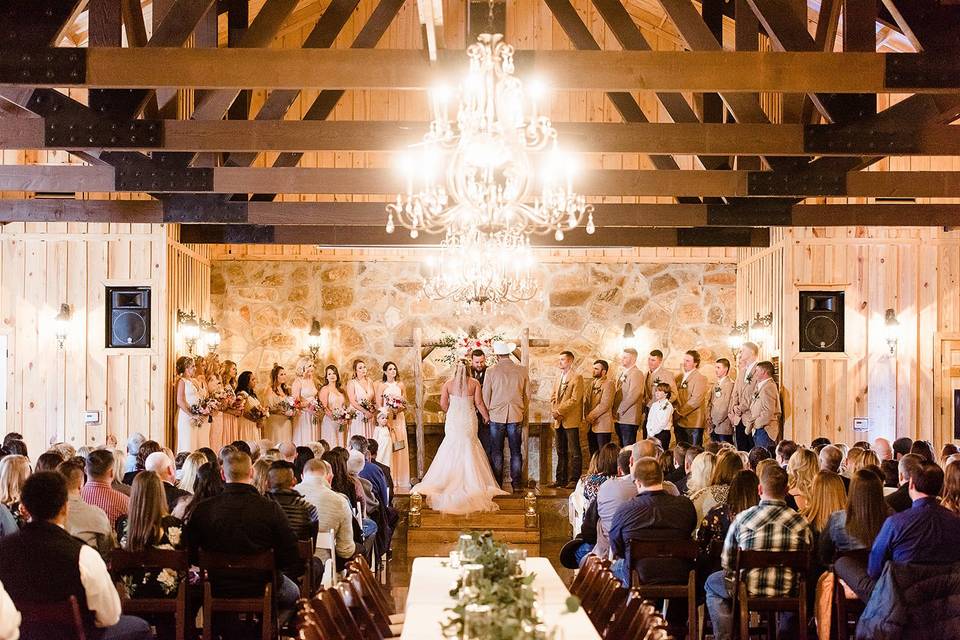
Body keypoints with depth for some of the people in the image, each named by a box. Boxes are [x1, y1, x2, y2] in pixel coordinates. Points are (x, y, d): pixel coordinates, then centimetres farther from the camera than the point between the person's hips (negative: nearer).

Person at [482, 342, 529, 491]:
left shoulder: (491, 371, -8)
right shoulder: (522, 371, -2)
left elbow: (486, 395, -3)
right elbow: (527, 395, 6)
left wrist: (487, 414, 12)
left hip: (496, 416, -1)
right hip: (516, 417, 2)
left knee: (496, 452, 5)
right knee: (516, 451, 7)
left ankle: (497, 484, 6)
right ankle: (517, 484, 7)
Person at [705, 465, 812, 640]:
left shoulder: (742, 519, -10)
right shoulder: (800, 522, -8)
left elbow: (726, 563, -1)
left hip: (749, 590, -2)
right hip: (788, 592, 2)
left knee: (712, 583, 28)